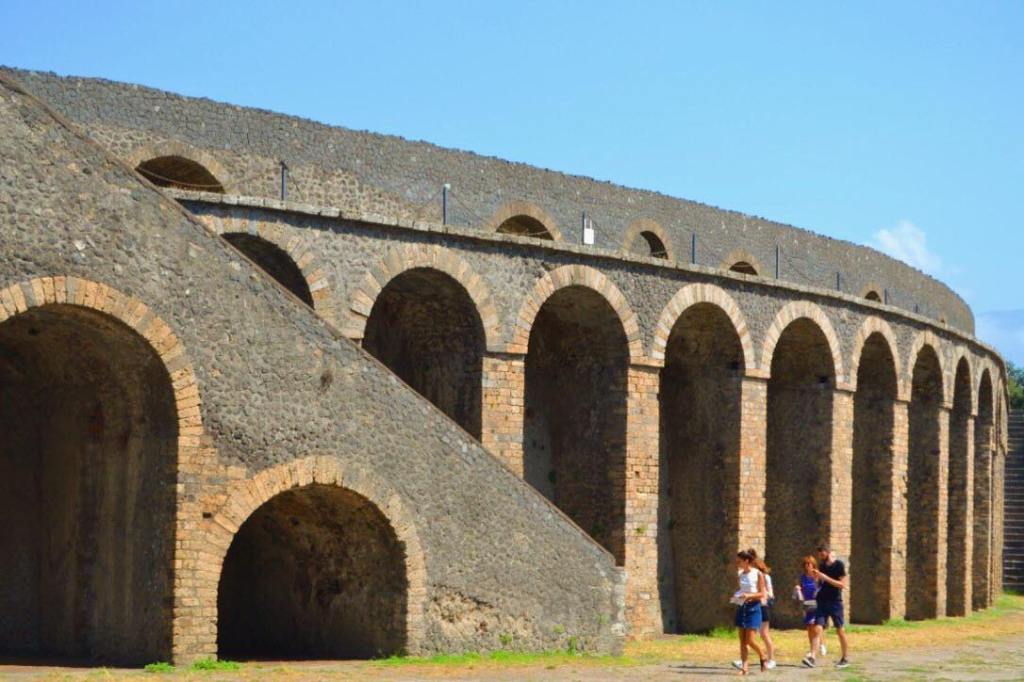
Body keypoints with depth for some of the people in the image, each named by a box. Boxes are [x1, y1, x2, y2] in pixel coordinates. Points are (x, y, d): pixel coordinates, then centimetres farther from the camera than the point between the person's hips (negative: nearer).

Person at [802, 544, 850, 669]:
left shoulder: (839, 565, -7)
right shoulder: (821, 565, 11)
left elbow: (842, 584, -14)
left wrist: (825, 577, -19)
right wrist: (817, 576, 0)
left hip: (835, 602, -5)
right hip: (822, 602, 5)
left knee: (840, 631, 5)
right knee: (817, 629, -8)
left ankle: (846, 658, 17)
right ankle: (812, 657, -17)